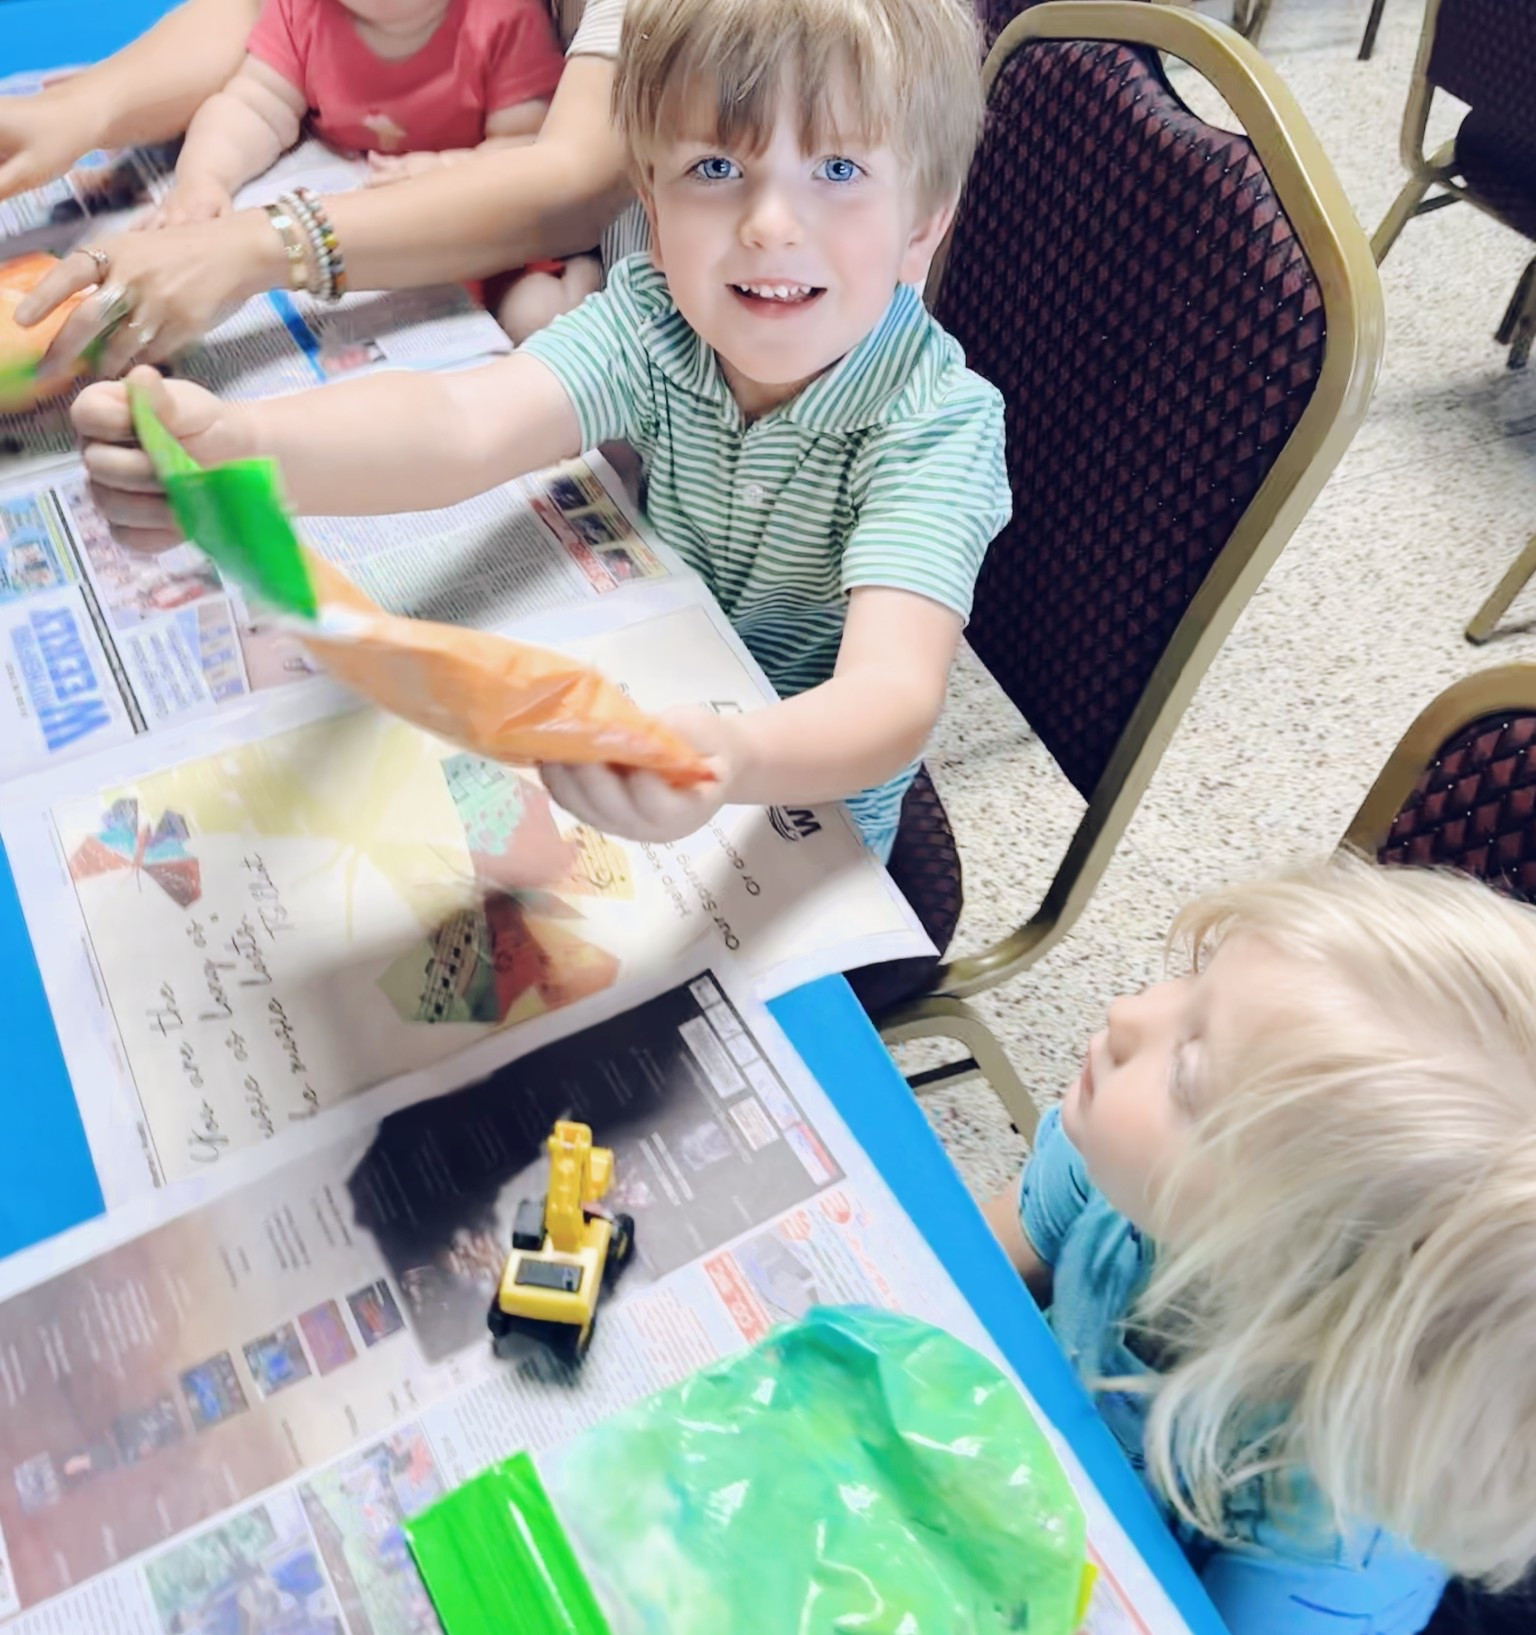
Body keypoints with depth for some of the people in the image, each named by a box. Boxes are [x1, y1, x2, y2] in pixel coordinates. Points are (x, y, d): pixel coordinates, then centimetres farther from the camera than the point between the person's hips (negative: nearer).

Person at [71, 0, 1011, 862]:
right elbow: (463, 427, -31)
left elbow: (895, 694, -41)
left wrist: (736, 758, -63)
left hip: (804, 803, -3)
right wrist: (229, 448, -51)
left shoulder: (940, 427, -26)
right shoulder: (653, 323, -15)